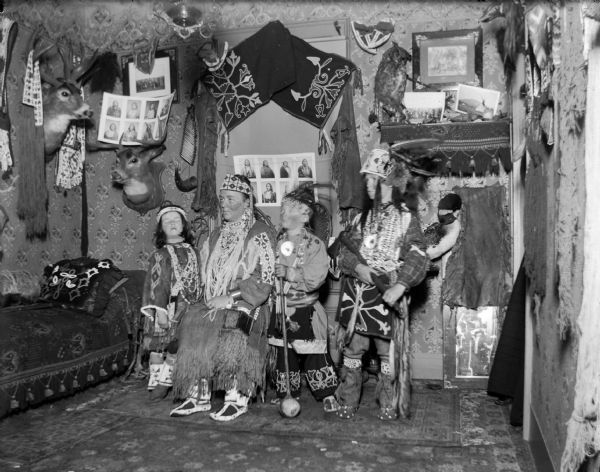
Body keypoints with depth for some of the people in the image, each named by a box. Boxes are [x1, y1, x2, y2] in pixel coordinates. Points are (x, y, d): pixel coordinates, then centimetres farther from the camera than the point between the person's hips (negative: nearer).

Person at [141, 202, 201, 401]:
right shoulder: (160, 255, -3)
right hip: (167, 308, -3)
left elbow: (197, 282, 11)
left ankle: (166, 380, 20)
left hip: (186, 309, 4)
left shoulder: (191, 252, 9)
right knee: (158, 344, 0)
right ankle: (156, 382, 11)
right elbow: (156, 284, -9)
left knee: (176, 347, 7)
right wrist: (161, 310, -16)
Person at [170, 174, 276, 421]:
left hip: (247, 303, -5)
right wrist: (211, 298, 2)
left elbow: (264, 280, -9)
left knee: (233, 327, -34)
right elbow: (206, 275, 23)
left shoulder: (260, 234, -1)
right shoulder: (215, 236, 19)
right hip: (215, 302, 5)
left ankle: (237, 398, -23)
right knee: (194, 322, -24)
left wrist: (231, 298, -15)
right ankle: (198, 395, -17)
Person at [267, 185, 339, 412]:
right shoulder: (278, 241, 6)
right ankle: (286, 394, 30)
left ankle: (328, 395, 14)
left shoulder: (315, 245, -11)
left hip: (305, 311, -6)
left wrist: (289, 273, -18)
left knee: (314, 355, -1)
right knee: (283, 355, 15)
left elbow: (314, 280, -19)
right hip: (281, 310, 6)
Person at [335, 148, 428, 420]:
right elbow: (345, 250, 7)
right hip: (356, 292, 4)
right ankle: (347, 403, 19)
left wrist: (400, 286, -22)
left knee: (387, 351, 1)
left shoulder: (406, 218, -2)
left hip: (386, 294, -4)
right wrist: (358, 267, -13)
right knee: (352, 348, 7)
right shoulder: (363, 216, 12)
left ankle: (389, 406, 17)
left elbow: (417, 258, -10)